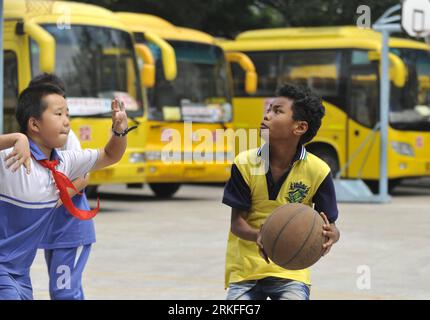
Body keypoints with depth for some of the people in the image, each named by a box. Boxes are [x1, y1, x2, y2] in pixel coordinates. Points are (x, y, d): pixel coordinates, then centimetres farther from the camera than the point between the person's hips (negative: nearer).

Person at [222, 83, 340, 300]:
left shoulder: (317, 171, -11)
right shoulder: (244, 164, -9)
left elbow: (329, 225, -6)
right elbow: (237, 222, -7)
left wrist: (330, 235, -31)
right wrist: (258, 236, -29)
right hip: (245, 268, 1)